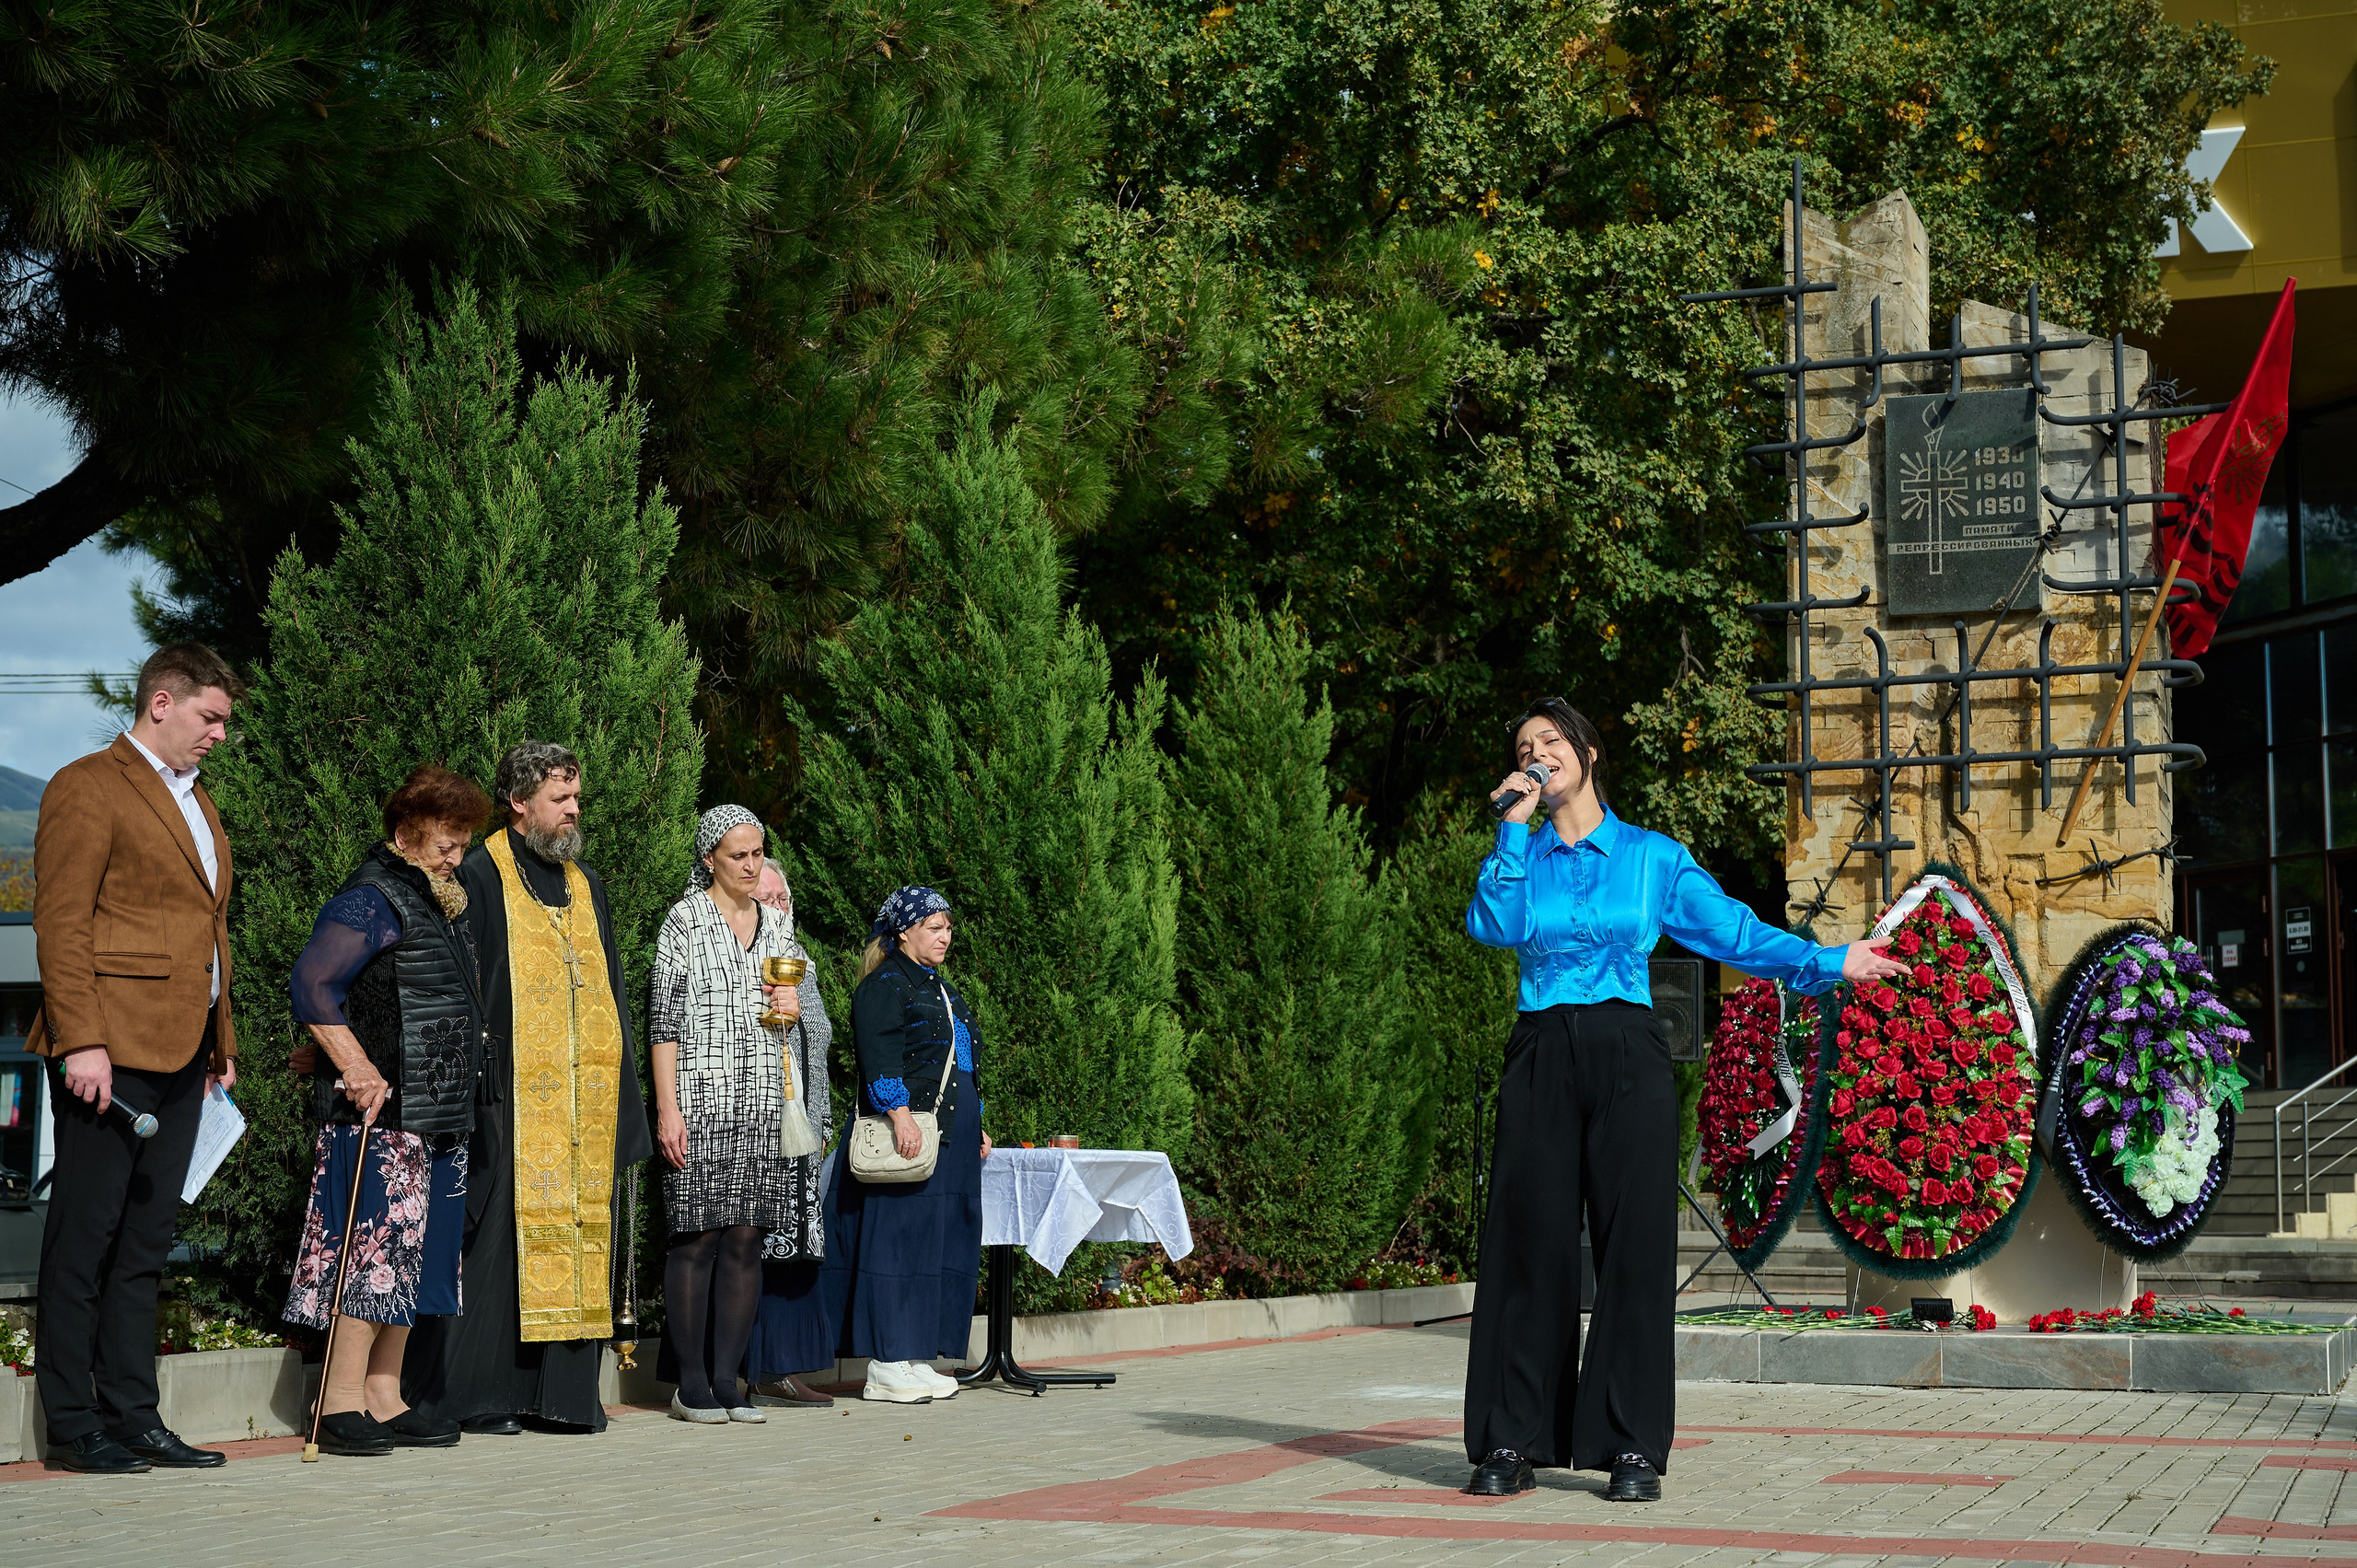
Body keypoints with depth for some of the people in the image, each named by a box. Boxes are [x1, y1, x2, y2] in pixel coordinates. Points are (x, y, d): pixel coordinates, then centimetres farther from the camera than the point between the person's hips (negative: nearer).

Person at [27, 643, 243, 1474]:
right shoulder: (87, 788, -5)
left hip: (181, 1054, 8)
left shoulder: (196, 801, 22)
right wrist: (80, 1042, -19)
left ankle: (132, 1418, 14)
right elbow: (61, 925, -12)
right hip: (110, 1049, -8)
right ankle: (73, 1424, 3)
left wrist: (221, 1040, 19)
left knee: (144, 1245, 10)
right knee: (84, 1239, -2)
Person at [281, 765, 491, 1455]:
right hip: (382, 1112, -9)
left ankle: (383, 1397, 14)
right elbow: (312, 984, -19)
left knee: (412, 1258, 9)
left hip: (436, 1114, 9)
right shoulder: (372, 899, -10)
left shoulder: (435, 903, 19)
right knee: (377, 1249, -10)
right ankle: (340, 1404, -6)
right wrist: (357, 1068, -23)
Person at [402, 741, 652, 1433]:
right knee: (497, 1232, -8)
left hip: (583, 1100, 7)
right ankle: (475, 1393, -3)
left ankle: (562, 1392, 7)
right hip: (512, 1096, -6)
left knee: (580, 1233, 4)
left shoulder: (585, 885, 19)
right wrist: (475, 1084, -16)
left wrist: (621, 1099, 14)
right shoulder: (480, 877, -2)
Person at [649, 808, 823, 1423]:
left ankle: (727, 1380, 7)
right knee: (698, 1237, -6)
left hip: (764, 1106, 5)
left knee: (747, 1239, 3)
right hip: (702, 1102, -5)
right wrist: (667, 1107, -12)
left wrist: (792, 1007, 2)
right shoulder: (685, 921, -1)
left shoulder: (775, 924, 15)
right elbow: (664, 1019, -5)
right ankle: (691, 1385, 0)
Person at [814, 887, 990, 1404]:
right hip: (905, 1135, -9)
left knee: (941, 1242, 6)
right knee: (898, 1240, -9)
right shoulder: (884, 986, -6)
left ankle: (914, 1361, 10)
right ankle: (886, 1366, -8)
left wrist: (977, 1127, 23)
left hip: (953, 1139, 9)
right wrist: (901, 1117, -27)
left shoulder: (942, 990, 22)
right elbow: (880, 1059, -18)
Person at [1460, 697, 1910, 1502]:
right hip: (1540, 1059, 1)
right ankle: (1510, 1443, 3)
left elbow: (1734, 930, 8)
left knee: (1634, 1244, -5)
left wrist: (1830, 962, 0)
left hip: (1627, 1057, -1)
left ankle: (1633, 1447, 0)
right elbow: (1493, 925, -6)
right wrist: (1516, 826, -5)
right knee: (1529, 1244, -3)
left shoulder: (1653, 856, 11)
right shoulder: (1521, 857, 13)